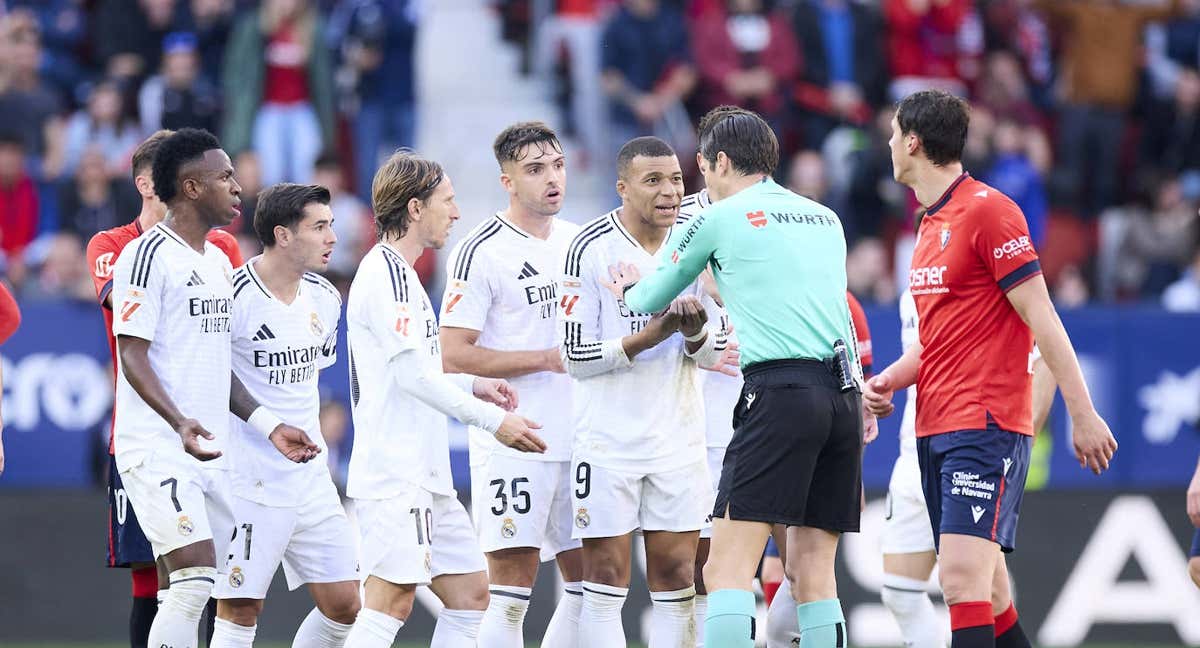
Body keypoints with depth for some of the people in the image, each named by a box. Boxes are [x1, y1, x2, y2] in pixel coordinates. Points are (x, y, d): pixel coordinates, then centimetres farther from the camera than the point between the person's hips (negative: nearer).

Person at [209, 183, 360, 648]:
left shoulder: (325, 298, 8)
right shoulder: (235, 295, -15)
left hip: (312, 482, 7)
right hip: (248, 482, -7)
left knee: (343, 605, 5)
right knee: (239, 610, -7)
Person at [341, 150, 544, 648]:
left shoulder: (398, 272, 21)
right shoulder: (386, 272, -11)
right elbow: (411, 373, -18)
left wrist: (472, 386, 16)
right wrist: (493, 420, -13)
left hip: (425, 474, 11)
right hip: (394, 472, -11)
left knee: (470, 592, 9)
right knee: (391, 601, -14)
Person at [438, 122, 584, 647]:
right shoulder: (480, 252, -9)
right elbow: (453, 356, -14)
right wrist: (548, 358, -15)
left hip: (577, 440, 7)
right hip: (512, 443, -7)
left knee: (588, 584, 8)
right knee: (511, 594, -9)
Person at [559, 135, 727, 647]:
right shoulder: (591, 249, -9)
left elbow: (715, 353, 8)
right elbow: (576, 356, -10)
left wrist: (695, 333, -15)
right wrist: (649, 336, -22)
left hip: (679, 436, 4)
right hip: (609, 438, -4)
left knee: (676, 579, 4)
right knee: (606, 580, -2)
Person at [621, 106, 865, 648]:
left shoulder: (719, 219, 5)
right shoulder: (825, 220, 21)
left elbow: (650, 300, 19)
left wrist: (633, 288, 42)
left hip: (780, 389, -6)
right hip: (843, 393, 6)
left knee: (727, 571, -9)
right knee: (813, 574, 8)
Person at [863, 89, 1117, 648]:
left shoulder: (987, 210, -10)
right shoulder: (931, 223, 17)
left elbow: (1042, 320, -12)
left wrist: (1083, 415, -13)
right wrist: (888, 380, 8)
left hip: (986, 426, -9)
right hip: (935, 429, 9)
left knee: (963, 578, -20)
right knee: (986, 594, 8)